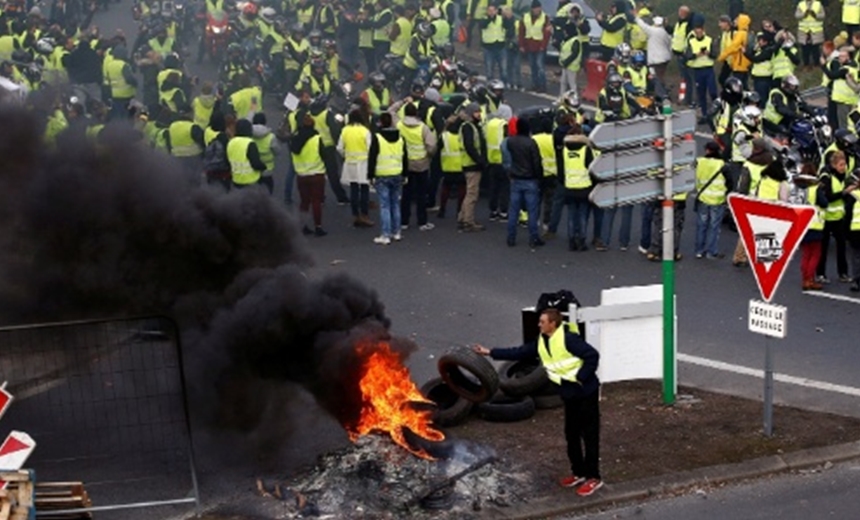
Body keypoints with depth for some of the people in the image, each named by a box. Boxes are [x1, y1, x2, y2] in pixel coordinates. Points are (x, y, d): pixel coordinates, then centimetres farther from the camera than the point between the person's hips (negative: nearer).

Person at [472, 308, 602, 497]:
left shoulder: (569, 339, -22)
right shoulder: (541, 343, 5)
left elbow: (592, 355, -25)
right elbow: (520, 352, 9)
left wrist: (580, 378, -22)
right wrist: (490, 352, 7)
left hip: (586, 393, -9)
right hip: (569, 395, 9)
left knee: (589, 435, -2)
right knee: (571, 435, 15)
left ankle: (593, 478, 4)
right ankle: (578, 472, 28)